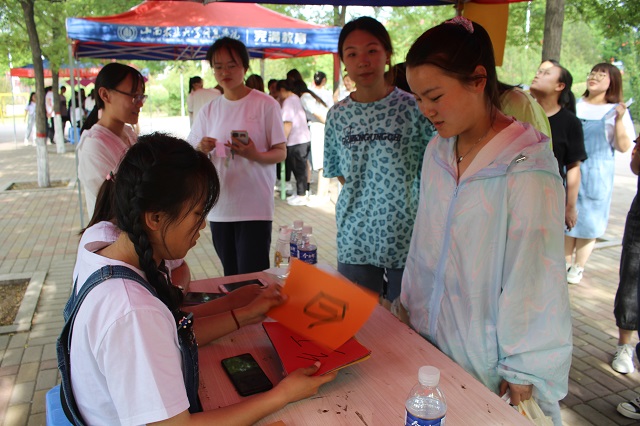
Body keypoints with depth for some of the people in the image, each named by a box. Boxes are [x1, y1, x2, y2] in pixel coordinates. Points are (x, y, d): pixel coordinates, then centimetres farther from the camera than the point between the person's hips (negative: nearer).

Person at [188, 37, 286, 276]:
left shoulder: (265, 105, -3)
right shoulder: (209, 110, 10)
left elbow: (281, 153, -3)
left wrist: (255, 155, -23)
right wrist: (201, 150, -11)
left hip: (255, 208, -4)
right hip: (219, 208, 5)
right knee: (230, 278, 13)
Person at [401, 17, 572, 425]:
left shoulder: (526, 167, -19)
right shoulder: (437, 151, 0)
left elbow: (533, 276, -16)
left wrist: (523, 374, -11)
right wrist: (410, 310, 12)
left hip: (490, 361, -5)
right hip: (433, 341, 6)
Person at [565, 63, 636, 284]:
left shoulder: (616, 111, -1)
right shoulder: (574, 105, 7)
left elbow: (623, 147, -5)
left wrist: (619, 120, -18)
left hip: (595, 176, -2)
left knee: (588, 223, 4)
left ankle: (578, 268, 17)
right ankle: (565, 264, 18)